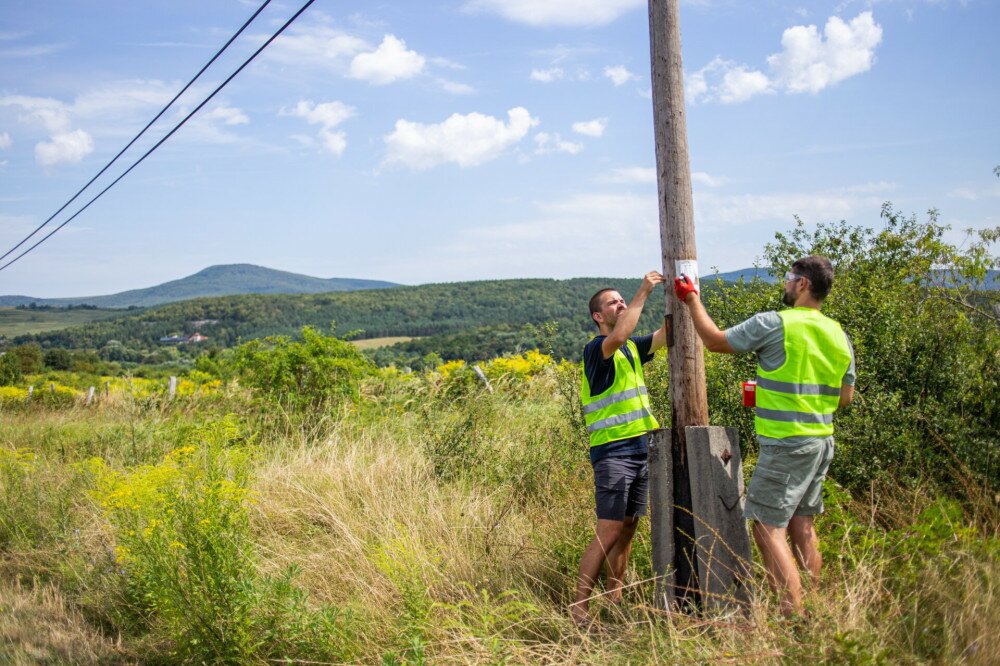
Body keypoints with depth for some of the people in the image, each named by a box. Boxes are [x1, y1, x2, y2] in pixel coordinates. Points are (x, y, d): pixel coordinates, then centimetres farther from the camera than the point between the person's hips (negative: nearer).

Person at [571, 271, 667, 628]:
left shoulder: (632, 348, 17)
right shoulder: (595, 349, -8)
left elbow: (664, 335, 9)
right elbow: (617, 335, -28)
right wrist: (643, 292, -23)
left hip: (643, 447, 8)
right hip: (612, 451, -8)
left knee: (628, 529, 10)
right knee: (609, 532, -10)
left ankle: (614, 600, 18)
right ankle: (578, 607, -5)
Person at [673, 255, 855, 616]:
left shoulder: (774, 324, -13)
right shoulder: (839, 335, 10)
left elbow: (715, 340, -3)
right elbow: (845, 397, 17)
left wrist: (691, 299, 10)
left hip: (786, 443, -8)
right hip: (822, 441, 8)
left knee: (767, 526, -5)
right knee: (801, 524, 16)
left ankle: (793, 617, -9)